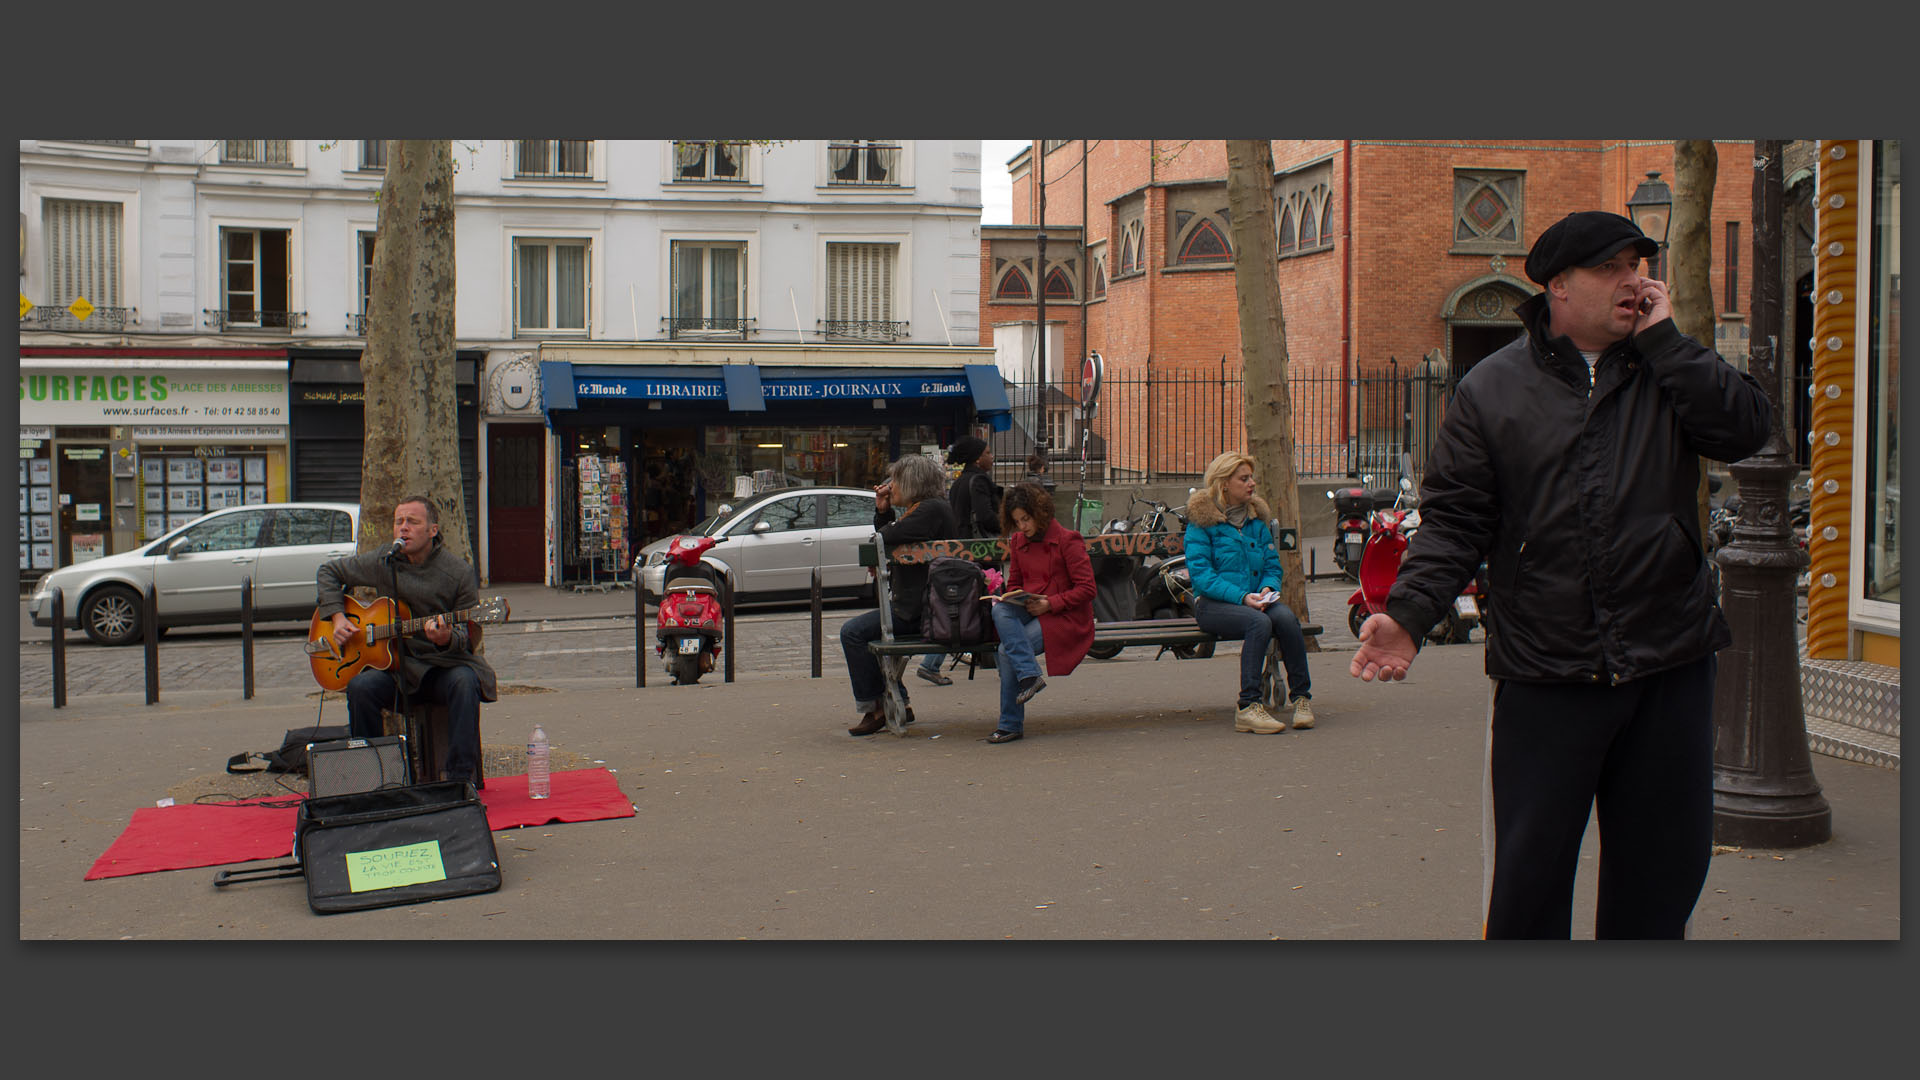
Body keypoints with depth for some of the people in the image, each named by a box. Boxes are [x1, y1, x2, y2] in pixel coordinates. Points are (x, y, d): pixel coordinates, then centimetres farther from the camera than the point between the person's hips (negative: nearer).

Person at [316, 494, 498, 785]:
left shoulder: (459, 573, -6)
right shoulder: (382, 562, 3)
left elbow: (466, 636, -4)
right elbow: (328, 572, 19)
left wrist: (447, 638, -29)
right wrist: (337, 617, 4)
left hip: (445, 665, -3)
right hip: (396, 664, 3)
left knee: (464, 682, -35)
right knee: (360, 686, -27)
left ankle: (461, 778, -29)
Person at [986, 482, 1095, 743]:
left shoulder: (1067, 540, -7)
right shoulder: (1017, 541, 11)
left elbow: (1087, 589, -10)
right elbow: (1014, 583, 20)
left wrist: (1050, 603, -19)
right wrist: (1016, 599, -5)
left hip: (1064, 617, -6)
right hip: (1028, 611, 6)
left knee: (1007, 650, -25)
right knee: (999, 611, -29)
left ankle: (1011, 724, -13)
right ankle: (1030, 675, -33)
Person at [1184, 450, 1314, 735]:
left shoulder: (1257, 519, 16)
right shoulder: (1201, 520, -1)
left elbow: (1272, 566, 15)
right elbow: (1201, 574, -10)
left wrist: (1268, 588, -9)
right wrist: (1241, 597, -21)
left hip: (1254, 600, 5)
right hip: (1213, 604, -4)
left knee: (1286, 617, -28)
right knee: (1259, 622, -34)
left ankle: (1300, 696, -19)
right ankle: (1248, 706, -32)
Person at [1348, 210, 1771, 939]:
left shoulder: (1671, 371, 9)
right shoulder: (1491, 389, 2)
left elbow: (1744, 428, -9)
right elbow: (1453, 519, -1)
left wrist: (1662, 338, -6)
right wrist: (1407, 614, -15)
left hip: (1670, 667, 3)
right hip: (1544, 677, -2)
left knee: (1663, 867, 13)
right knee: (1527, 875, 2)